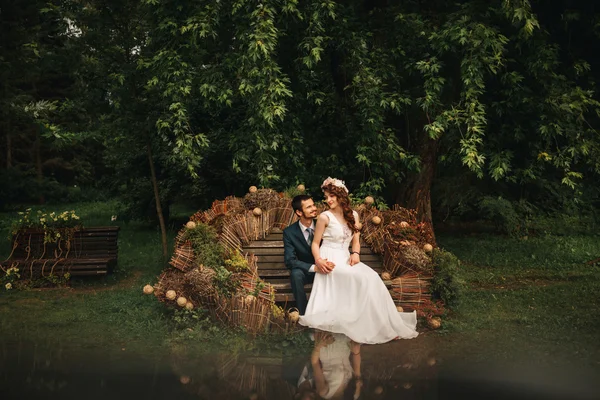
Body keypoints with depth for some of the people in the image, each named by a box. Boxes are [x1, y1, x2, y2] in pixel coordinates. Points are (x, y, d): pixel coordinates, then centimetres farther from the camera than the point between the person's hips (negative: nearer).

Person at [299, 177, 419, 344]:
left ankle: (382, 324, -17)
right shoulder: (325, 217, -3)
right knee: (362, 278, -28)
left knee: (371, 277, -23)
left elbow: (356, 241, 15)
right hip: (330, 260, -5)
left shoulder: (353, 215, 11)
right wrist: (318, 259, -18)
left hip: (345, 259, 5)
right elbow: (315, 243, 1)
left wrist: (355, 253, -7)